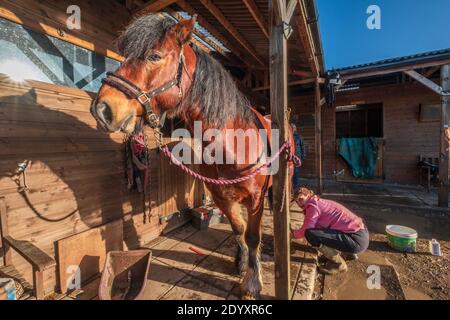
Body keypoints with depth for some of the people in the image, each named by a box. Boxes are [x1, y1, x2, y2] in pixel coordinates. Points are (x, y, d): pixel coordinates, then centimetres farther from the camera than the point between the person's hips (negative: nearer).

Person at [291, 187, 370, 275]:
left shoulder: (313, 206, -11)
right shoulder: (320, 202, 15)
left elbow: (304, 231, -10)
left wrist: (292, 233, 9)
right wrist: (295, 231, 17)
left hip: (357, 240, -10)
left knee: (310, 234, -20)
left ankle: (339, 263, 0)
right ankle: (350, 253, 27)